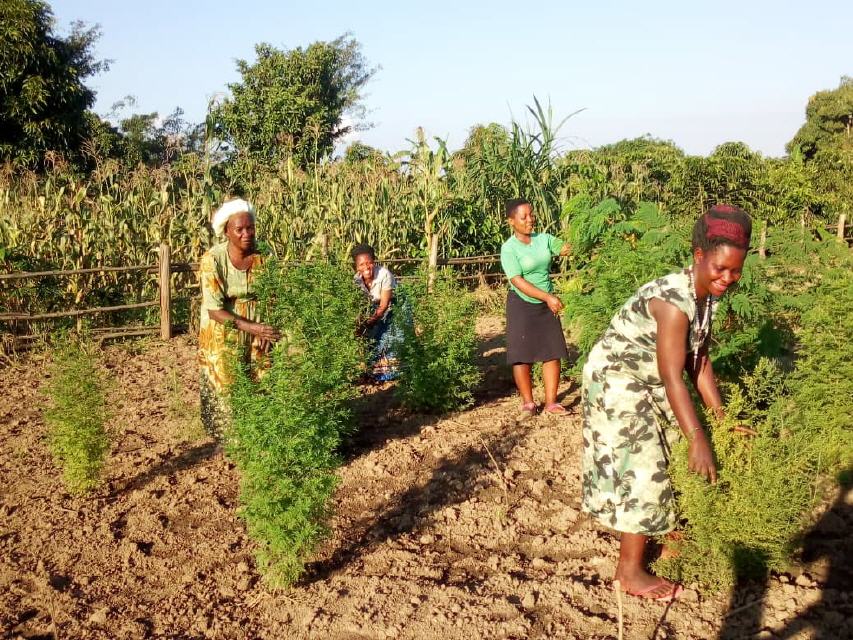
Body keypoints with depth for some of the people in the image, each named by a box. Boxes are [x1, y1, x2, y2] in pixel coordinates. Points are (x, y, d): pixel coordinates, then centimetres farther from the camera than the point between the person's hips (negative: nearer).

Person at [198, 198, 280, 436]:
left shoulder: (262, 255, -9)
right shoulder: (213, 259, -20)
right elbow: (214, 310, -21)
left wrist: (264, 330, -16)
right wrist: (251, 327, -29)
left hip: (258, 330, 3)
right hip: (223, 334, -3)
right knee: (225, 389, 6)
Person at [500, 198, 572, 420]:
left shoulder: (544, 239, 2)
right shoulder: (509, 248, -13)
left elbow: (565, 248, -5)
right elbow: (518, 281, -20)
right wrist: (548, 297, -25)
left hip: (547, 305, 5)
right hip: (522, 305, -4)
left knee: (553, 352, 4)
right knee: (522, 356, 0)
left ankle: (551, 402, 13)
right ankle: (528, 403, 14)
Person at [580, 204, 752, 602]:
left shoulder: (707, 296, -1)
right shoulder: (673, 299, -30)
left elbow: (698, 362, 2)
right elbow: (672, 376, -33)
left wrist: (721, 418, -1)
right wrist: (698, 439, -36)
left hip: (648, 384, 10)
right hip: (616, 382, -10)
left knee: (670, 458, 20)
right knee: (642, 471, -7)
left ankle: (667, 531, 42)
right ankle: (629, 573, 5)